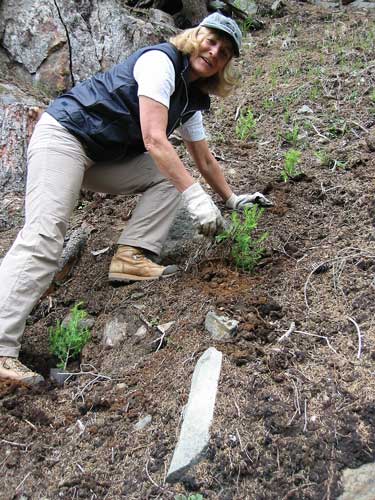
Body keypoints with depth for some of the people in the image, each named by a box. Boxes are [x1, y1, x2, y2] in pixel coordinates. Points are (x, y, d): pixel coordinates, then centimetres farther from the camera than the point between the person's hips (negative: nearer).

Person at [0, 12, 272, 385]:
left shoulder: (192, 99, 12)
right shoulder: (161, 60, -14)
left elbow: (204, 160, 21)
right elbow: (154, 139, -24)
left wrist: (232, 199, 25)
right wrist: (194, 195, -29)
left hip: (105, 158, 9)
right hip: (63, 135, -9)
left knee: (171, 174, -2)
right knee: (44, 236, -23)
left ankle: (131, 256, -12)